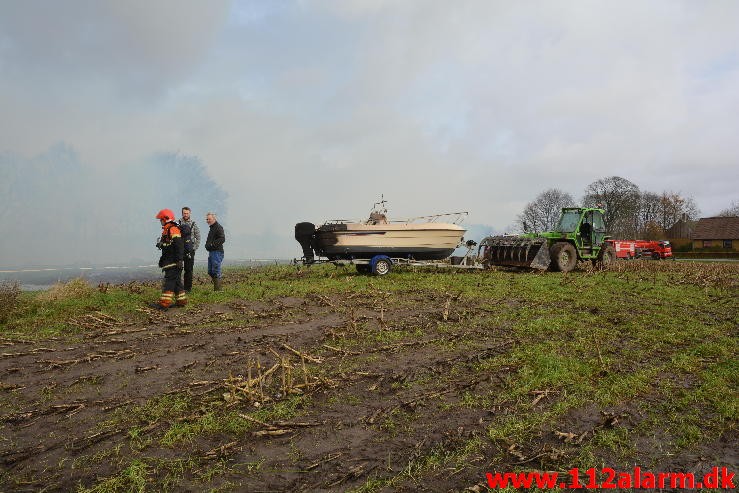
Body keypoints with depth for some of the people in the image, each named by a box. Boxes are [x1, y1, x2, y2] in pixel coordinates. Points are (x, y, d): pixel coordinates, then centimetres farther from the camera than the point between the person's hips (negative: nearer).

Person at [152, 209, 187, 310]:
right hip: (169, 261, 10)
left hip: (173, 263, -10)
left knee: (169, 281, -11)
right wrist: (162, 260, 29)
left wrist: (179, 260, -26)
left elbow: (179, 245, -21)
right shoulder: (166, 230, 20)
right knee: (176, 281, 12)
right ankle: (181, 300, 18)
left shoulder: (173, 229, -13)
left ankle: (164, 303, -13)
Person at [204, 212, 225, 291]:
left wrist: (212, 244, -21)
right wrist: (207, 244, 13)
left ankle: (217, 290, -5)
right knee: (210, 272, 11)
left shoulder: (218, 227, -10)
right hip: (211, 252, 10)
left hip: (217, 252, -10)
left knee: (215, 271, -9)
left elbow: (222, 239, -21)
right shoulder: (211, 228, 21)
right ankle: (217, 287, 18)